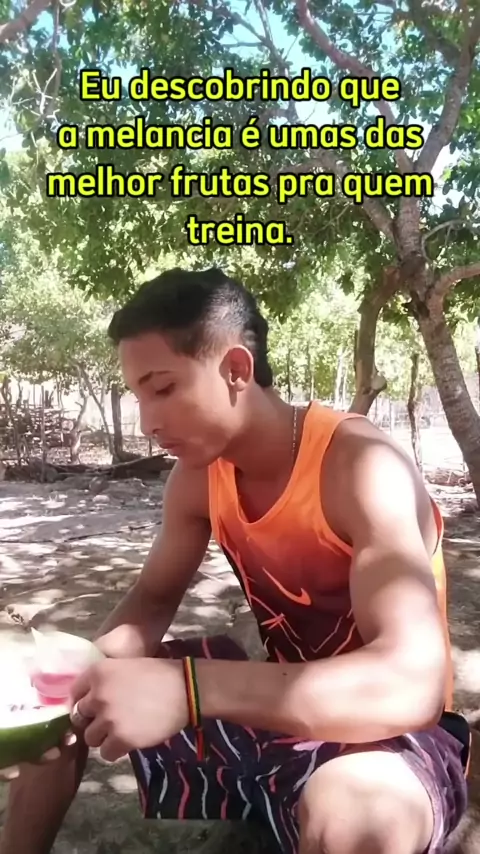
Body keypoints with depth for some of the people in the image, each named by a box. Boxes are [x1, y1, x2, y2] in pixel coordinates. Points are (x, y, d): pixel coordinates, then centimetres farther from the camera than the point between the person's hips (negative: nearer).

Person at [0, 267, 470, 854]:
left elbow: (411, 682, -37)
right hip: (277, 701, 6)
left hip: (384, 729, -5)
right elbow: (154, 600, 6)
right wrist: (91, 669, -16)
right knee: (66, 698, 4)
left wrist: (184, 690, -45)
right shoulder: (198, 475, -6)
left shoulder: (361, 467, -27)